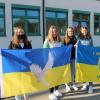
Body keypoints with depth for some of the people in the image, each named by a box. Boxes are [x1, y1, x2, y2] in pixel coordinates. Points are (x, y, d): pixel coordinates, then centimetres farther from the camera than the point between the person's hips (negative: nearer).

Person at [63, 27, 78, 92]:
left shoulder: (74, 39, 8)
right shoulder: (65, 39, -1)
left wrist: (76, 46, -8)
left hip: (73, 57, 3)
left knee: (73, 71, 10)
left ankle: (73, 84, 21)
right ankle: (67, 85, 9)